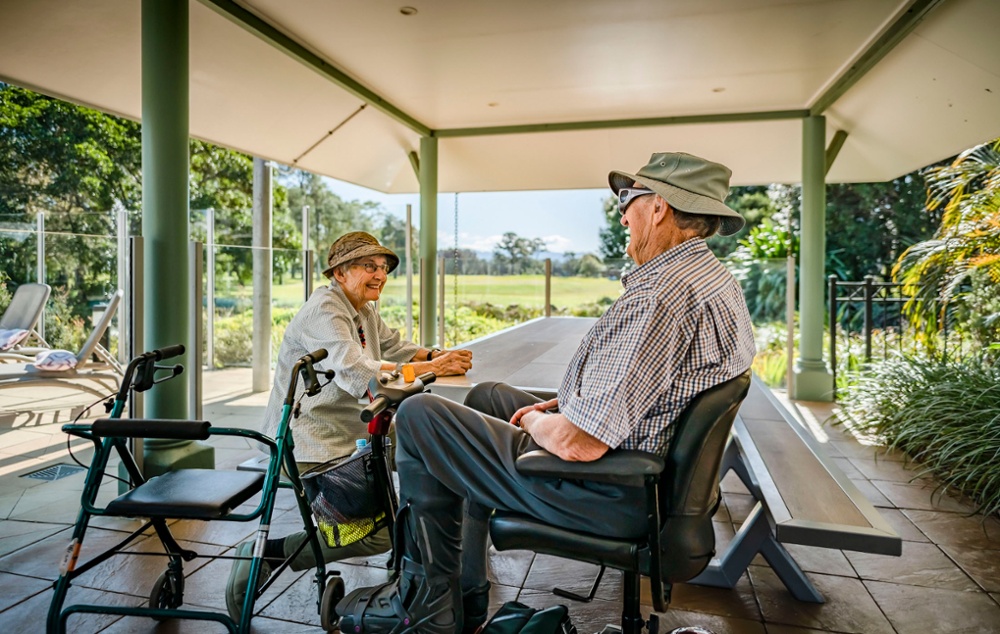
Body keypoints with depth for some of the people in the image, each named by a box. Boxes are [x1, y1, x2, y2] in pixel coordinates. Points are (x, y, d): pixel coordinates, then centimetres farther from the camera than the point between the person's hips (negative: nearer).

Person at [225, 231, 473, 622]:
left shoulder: (365, 311, 15)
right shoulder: (325, 310, -17)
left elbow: (398, 349, 12)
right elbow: (357, 374, -31)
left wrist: (439, 355, -8)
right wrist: (431, 368, -30)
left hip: (347, 434, 10)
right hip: (310, 443, -10)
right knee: (377, 535, -15)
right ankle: (263, 556, -4)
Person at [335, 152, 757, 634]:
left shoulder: (661, 294, -27)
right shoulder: (718, 280, 8)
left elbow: (577, 443, -31)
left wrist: (535, 421, -8)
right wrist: (564, 403, 9)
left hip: (610, 495, -10)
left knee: (418, 415, -4)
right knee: (485, 396, 24)